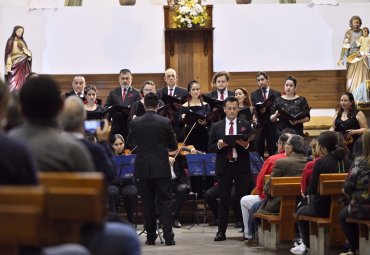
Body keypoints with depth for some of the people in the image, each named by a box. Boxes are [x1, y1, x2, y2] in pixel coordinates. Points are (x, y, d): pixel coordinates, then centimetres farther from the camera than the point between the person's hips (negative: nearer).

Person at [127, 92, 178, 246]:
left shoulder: (135, 123, -4)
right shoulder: (165, 122, -7)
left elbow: (130, 142, 13)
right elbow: (173, 146, 3)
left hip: (143, 169, 1)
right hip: (162, 169, -1)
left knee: (148, 204, 8)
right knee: (165, 203, 2)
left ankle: (151, 237, 9)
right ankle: (168, 237, -5)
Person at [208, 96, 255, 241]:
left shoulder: (245, 125, 6)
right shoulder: (216, 127, 8)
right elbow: (210, 148, 4)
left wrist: (246, 145, -18)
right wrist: (219, 145, -15)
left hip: (241, 166, -1)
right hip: (224, 167, 1)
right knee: (224, 200, 4)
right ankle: (221, 231, 7)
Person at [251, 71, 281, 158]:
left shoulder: (276, 94, 6)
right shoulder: (254, 94, 10)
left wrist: (267, 109, -16)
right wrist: (260, 110, -19)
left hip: (272, 126, -1)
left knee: (273, 152, 0)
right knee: (258, 152, 0)